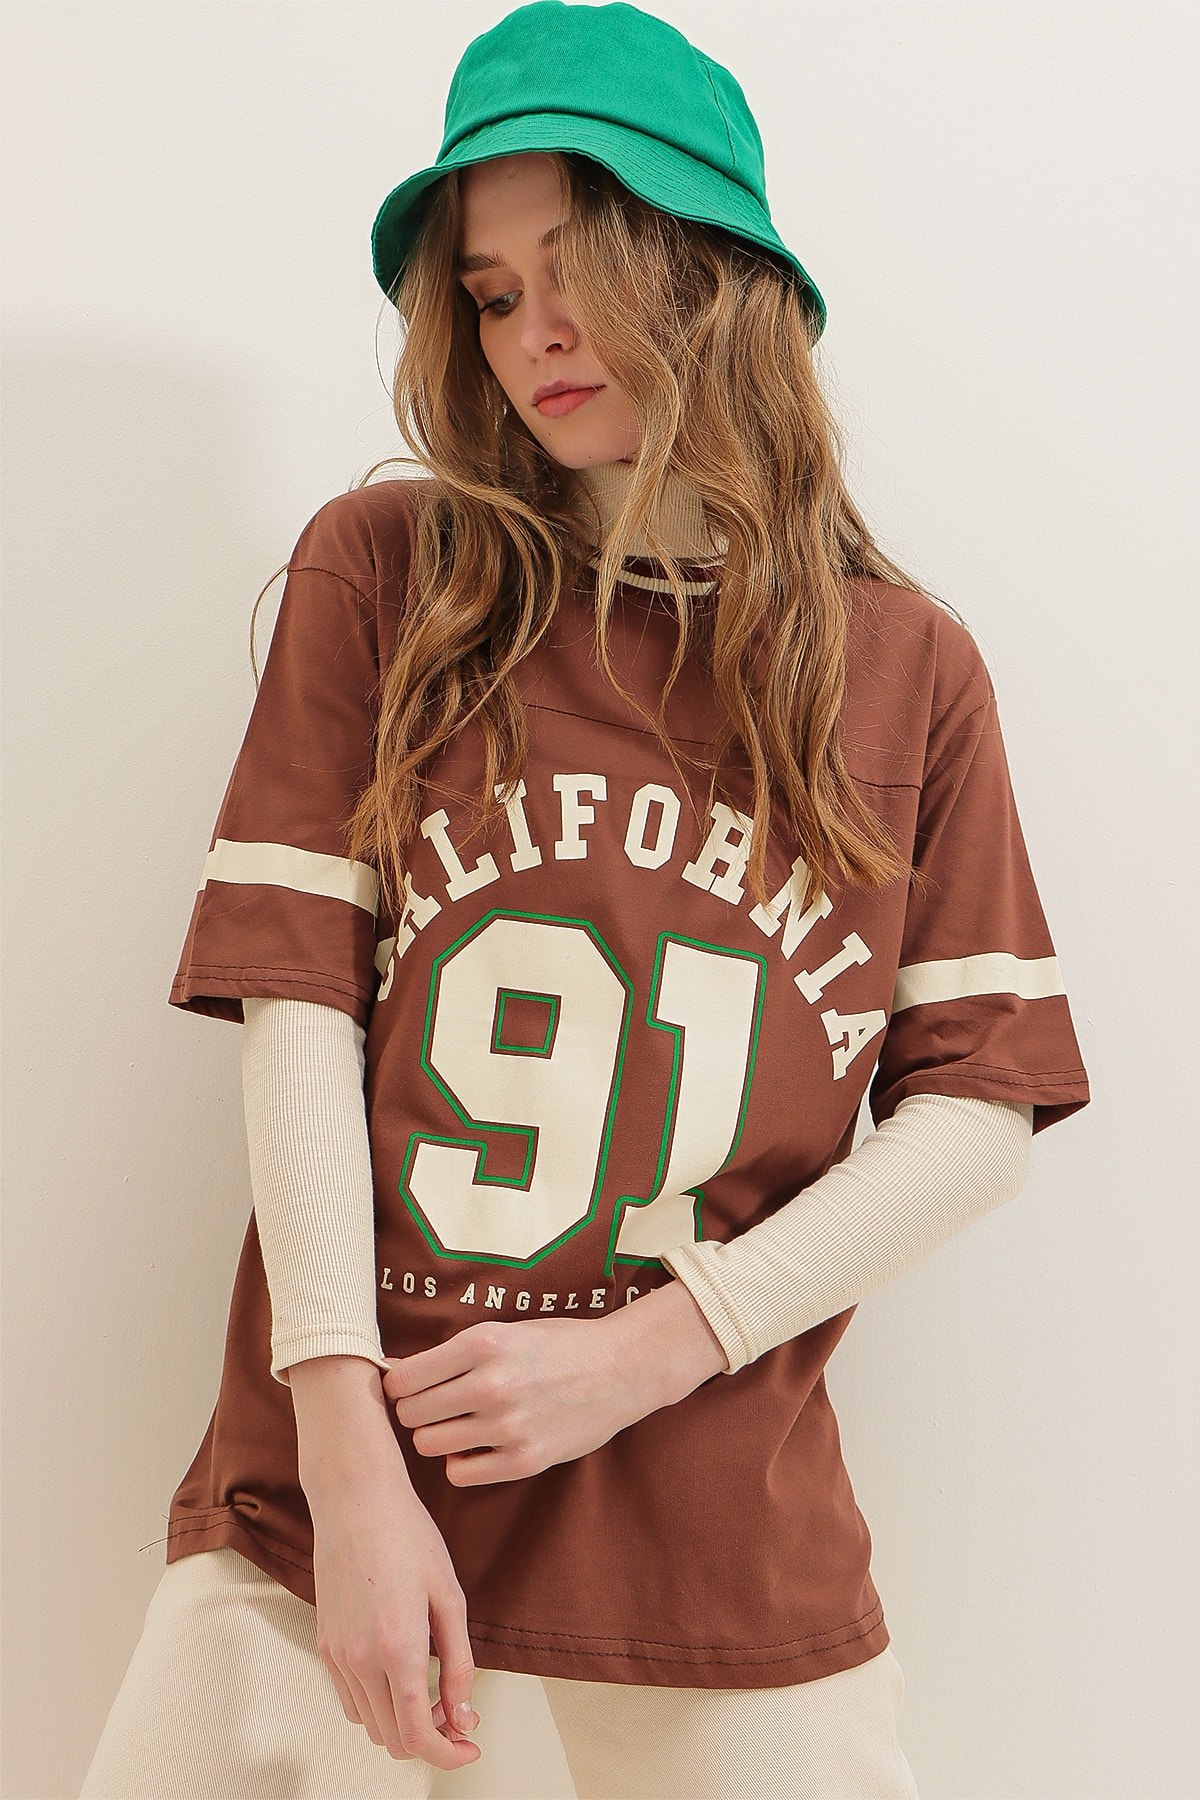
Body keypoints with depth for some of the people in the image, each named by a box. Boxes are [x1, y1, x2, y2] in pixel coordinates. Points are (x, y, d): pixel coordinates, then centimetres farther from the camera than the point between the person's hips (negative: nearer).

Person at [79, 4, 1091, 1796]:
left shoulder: (910, 667, 4)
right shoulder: (380, 570, 0)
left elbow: (980, 1104, 0)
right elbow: (295, 999, -5)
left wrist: (643, 1351, -10)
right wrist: (347, 1447, -13)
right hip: (340, 1473, 0)